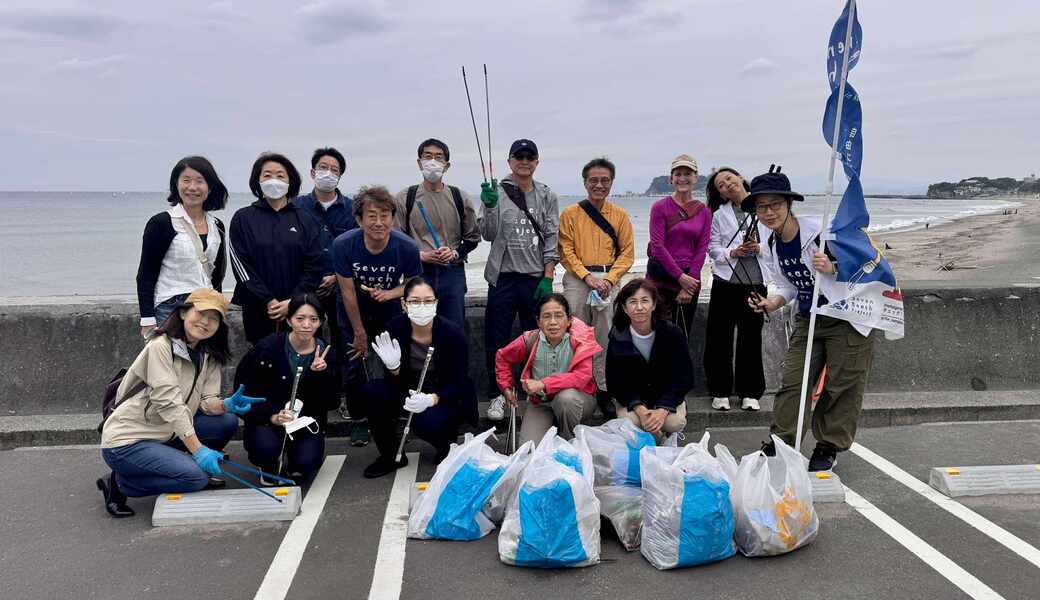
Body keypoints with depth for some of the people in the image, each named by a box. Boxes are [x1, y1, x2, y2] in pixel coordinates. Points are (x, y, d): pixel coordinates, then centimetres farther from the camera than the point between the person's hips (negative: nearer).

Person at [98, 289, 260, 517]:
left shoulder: (209, 356, 7)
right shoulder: (161, 346, -17)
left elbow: (207, 402, 0)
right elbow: (169, 403, -24)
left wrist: (227, 404, -24)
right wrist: (198, 449, -28)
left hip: (165, 435, 7)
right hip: (126, 442, -7)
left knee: (228, 421, -8)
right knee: (196, 476, -23)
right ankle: (118, 484, -4)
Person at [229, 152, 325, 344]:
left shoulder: (305, 221, 8)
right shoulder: (243, 219, 5)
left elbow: (314, 266, 1)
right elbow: (241, 266, -2)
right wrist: (268, 301, -11)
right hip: (258, 310, 0)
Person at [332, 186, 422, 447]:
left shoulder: (407, 247, -26)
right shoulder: (343, 245, -27)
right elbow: (348, 292, -18)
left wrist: (389, 294, -30)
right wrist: (359, 332, -10)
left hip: (389, 312, 0)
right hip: (353, 313, 0)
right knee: (354, 369, 3)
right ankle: (360, 421, 24)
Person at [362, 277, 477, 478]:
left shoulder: (453, 333, -22)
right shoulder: (395, 328, -14)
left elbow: (459, 384, -16)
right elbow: (395, 382, -8)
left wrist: (432, 399, -33)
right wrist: (393, 366, -31)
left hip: (449, 398, -4)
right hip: (413, 391, 4)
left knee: (426, 422, -34)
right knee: (372, 391, -20)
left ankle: (447, 445, 5)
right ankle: (391, 456, 1)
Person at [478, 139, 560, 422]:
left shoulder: (547, 196, 7)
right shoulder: (496, 192, 3)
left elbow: (552, 239, 3)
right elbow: (488, 234, -3)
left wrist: (547, 278, -5)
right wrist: (489, 206, -20)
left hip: (536, 278, 1)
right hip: (503, 277, -1)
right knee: (497, 340, 3)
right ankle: (497, 395, 17)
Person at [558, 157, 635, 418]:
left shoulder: (620, 215, 9)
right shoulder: (570, 214, 5)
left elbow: (627, 252, 5)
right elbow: (566, 251, 0)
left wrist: (609, 279, -9)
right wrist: (587, 276, -11)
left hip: (608, 280, 1)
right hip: (577, 279, -1)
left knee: (605, 337, 0)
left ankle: (603, 390, 6)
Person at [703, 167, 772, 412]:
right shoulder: (719, 214, 6)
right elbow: (713, 249, 1)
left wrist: (758, 248, -14)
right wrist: (732, 253, -16)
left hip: (756, 282, 0)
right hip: (726, 281, 0)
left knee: (751, 337, 6)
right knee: (720, 337, 2)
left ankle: (749, 393, 17)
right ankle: (720, 391, 14)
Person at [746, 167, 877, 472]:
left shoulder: (820, 231, -22)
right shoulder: (770, 248, 0)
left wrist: (833, 268, -36)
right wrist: (773, 301, -10)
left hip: (847, 318, -6)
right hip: (808, 320, 6)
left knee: (841, 387, 3)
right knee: (792, 383, 2)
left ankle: (828, 448, 18)